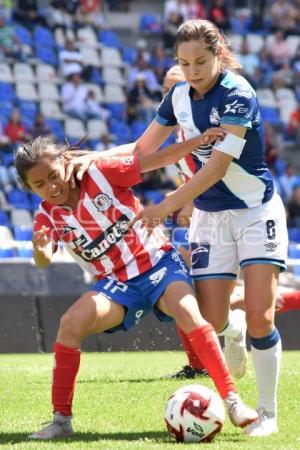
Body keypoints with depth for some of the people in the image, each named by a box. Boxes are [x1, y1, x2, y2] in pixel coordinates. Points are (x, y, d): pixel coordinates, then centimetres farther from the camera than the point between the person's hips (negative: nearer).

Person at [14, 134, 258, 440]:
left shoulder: (100, 173, -10)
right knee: (70, 324, -21)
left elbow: (157, 160, -11)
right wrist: (40, 250, -46)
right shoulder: (48, 216, -3)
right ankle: (61, 419, -11)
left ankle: (232, 400, -28)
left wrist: (199, 140, -24)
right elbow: (43, 262, -21)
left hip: (156, 262, -3)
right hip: (115, 283, 3)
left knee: (187, 311, -30)